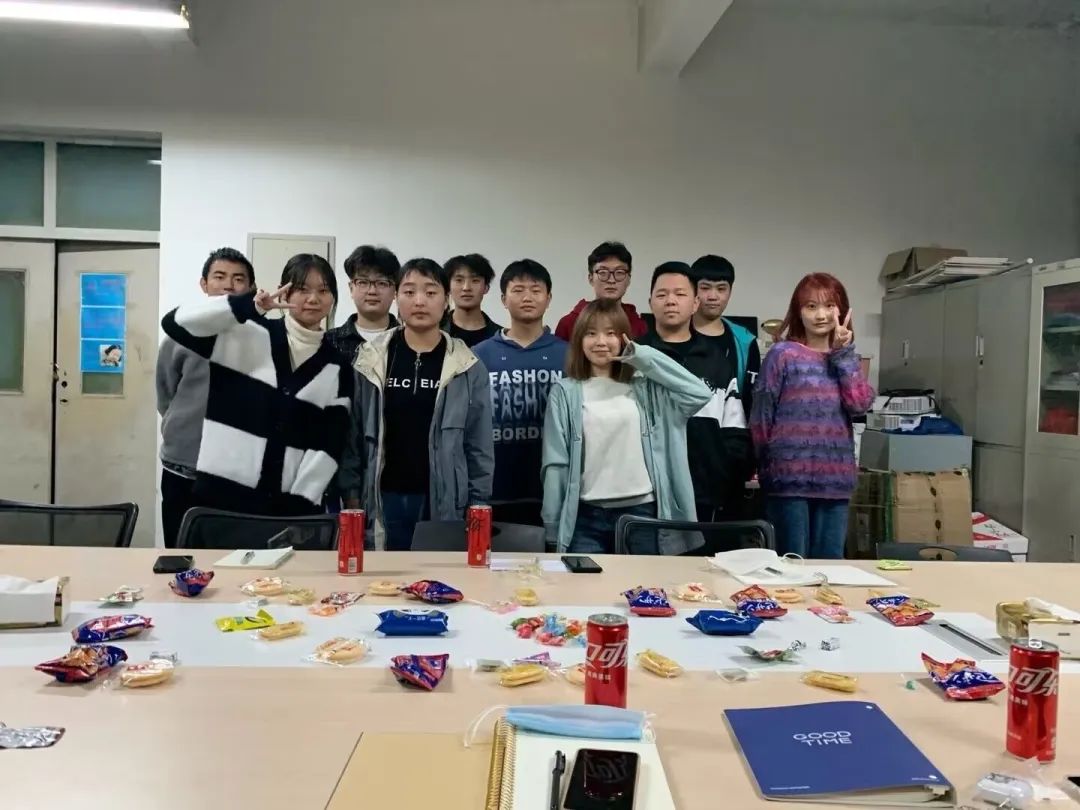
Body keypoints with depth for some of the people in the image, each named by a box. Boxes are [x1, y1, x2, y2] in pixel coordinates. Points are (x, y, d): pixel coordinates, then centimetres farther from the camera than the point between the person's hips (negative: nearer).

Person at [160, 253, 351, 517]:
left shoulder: (337, 369, 7)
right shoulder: (245, 334, 3)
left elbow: (329, 444, 2)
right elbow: (176, 323, -10)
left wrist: (300, 501, -7)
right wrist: (247, 306, -18)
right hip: (222, 493, -1)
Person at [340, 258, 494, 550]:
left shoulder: (467, 367, -1)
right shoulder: (370, 360, 1)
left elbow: (479, 446, 2)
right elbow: (353, 434, 3)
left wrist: (477, 509, -1)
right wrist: (351, 495, -2)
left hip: (444, 502, 0)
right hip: (383, 499, 1)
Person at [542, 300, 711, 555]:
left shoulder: (645, 388, 7)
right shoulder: (565, 392, 3)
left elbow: (700, 393, -8)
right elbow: (555, 462, 1)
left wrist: (641, 355, -4)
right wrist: (554, 525, -2)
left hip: (642, 510, 1)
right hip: (588, 515, -1)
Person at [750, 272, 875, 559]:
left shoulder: (846, 359, 12)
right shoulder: (782, 354, -4)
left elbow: (860, 405, -5)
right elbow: (761, 416, -2)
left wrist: (844, 353, -5)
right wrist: (764, 466, -1)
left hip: (835, 479, 5)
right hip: (790, 477, -5)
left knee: (830, 561, 11)